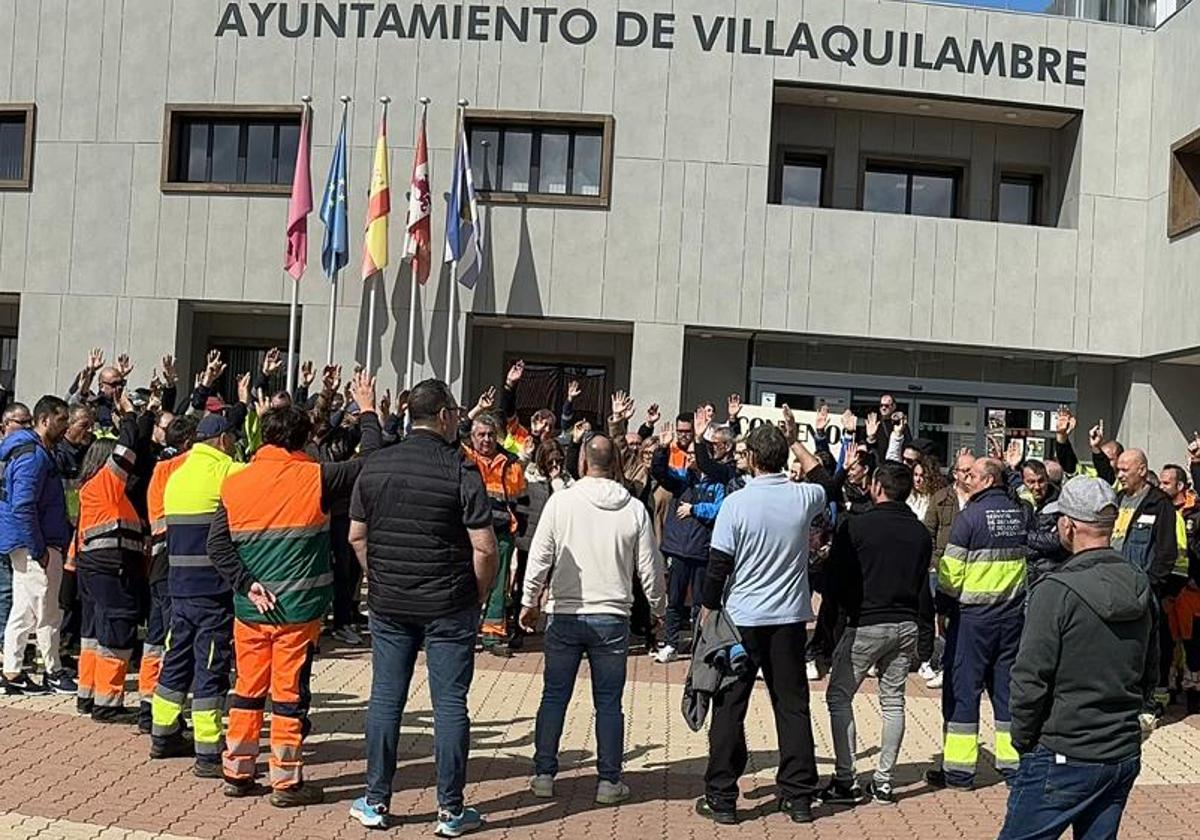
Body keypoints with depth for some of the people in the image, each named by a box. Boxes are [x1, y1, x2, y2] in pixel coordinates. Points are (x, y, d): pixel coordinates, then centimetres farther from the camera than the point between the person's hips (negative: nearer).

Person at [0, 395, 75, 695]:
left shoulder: (39, 452, 16)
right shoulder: (34, 456, -17)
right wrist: (39, 549, -20)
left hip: (27, 545, 10)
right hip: (35, 545, -10)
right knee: (47, 612, 0)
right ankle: (54, 673, 9)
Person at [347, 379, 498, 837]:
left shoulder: (375, 465, 3)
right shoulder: (460, 469, -12)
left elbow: (357, 535, 9)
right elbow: (484, 547, -14)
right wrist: (480, 594, 1)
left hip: (388, 604, 4)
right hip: (449, 607, -4)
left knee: (385, 699, 12)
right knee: (450, 703, 4)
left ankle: (375, 802, 20)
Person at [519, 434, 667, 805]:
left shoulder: (561, 502, -6)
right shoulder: (634, 509, -4)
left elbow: (539, 558, -3)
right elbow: (649, 569, 1)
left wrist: (529, 602, 9)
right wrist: (658, 608, 17)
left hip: (564, 615, 0)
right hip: (612, 618, 0)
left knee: (555, 696, 11)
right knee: (608, 702, 9)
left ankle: (543, 774, 16)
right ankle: (609, 781, 14)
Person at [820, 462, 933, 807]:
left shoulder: (855, 526, -11)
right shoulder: (920, 533, 4)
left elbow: (834, 579, -7)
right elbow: (924, 587, 9)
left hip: (865, 623, -5)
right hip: (906, 625, 5)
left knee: (839, 697, 5)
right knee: (893, 701, 13)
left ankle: (846, 781, 2)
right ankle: (883, 782, 16)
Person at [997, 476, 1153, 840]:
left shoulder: (1057, 591, -18)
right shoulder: (1140, 587, 4)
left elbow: (1029, 680, -18)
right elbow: (1149, 674, 14)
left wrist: (1023, 738, -4)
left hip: (1063, 757, -7)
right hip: (1125, 755, 7)